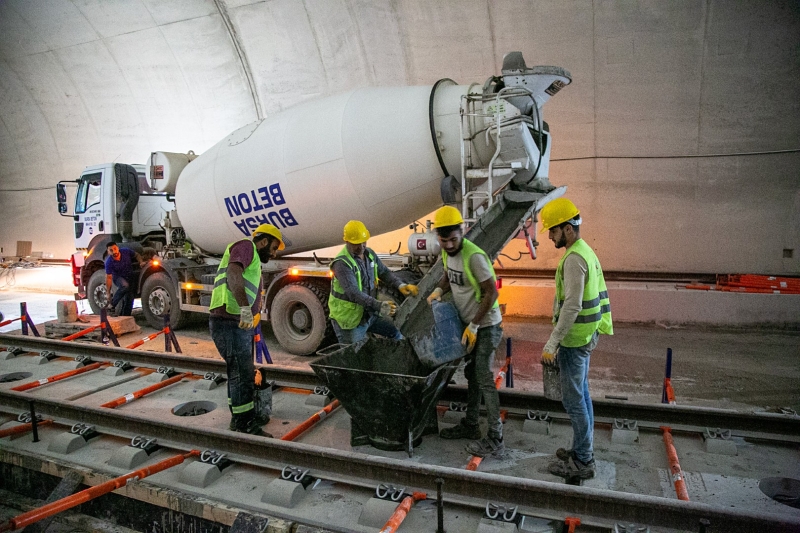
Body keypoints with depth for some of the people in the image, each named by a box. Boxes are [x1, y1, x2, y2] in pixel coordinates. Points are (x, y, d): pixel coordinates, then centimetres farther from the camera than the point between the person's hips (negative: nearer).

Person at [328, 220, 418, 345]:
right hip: (349, 319, -7)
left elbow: (384, 272, 6)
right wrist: (378, 305, -45)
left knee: (397, 332, 11)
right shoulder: (342, 263, -24)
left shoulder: (369, 254, 2)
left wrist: (400, 285, -14)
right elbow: (353, 292, -35)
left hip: (370, 314, 7)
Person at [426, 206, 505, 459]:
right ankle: (470, 425, 33)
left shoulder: (474, 256, -25)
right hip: (468, 323, 9)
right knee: (472, 374, 18)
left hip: (486, 325, -9)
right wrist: (439, 289, -1)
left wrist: (473, 326, -21)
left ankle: (495, 441, 3)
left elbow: (491, 292, -23)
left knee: (484, 379, -6)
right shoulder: (447, 253, 1)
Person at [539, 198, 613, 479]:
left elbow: (572, 307, -26)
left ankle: (582, 462, 12)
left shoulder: (574, 259, -21)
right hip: (585, 336, 11)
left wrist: (551, 344, -24)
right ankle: (583, 449, 32)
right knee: (581, 395, 19)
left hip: (574, 340, -11)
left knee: (573, 400, 0)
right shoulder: (586, 252, 12)